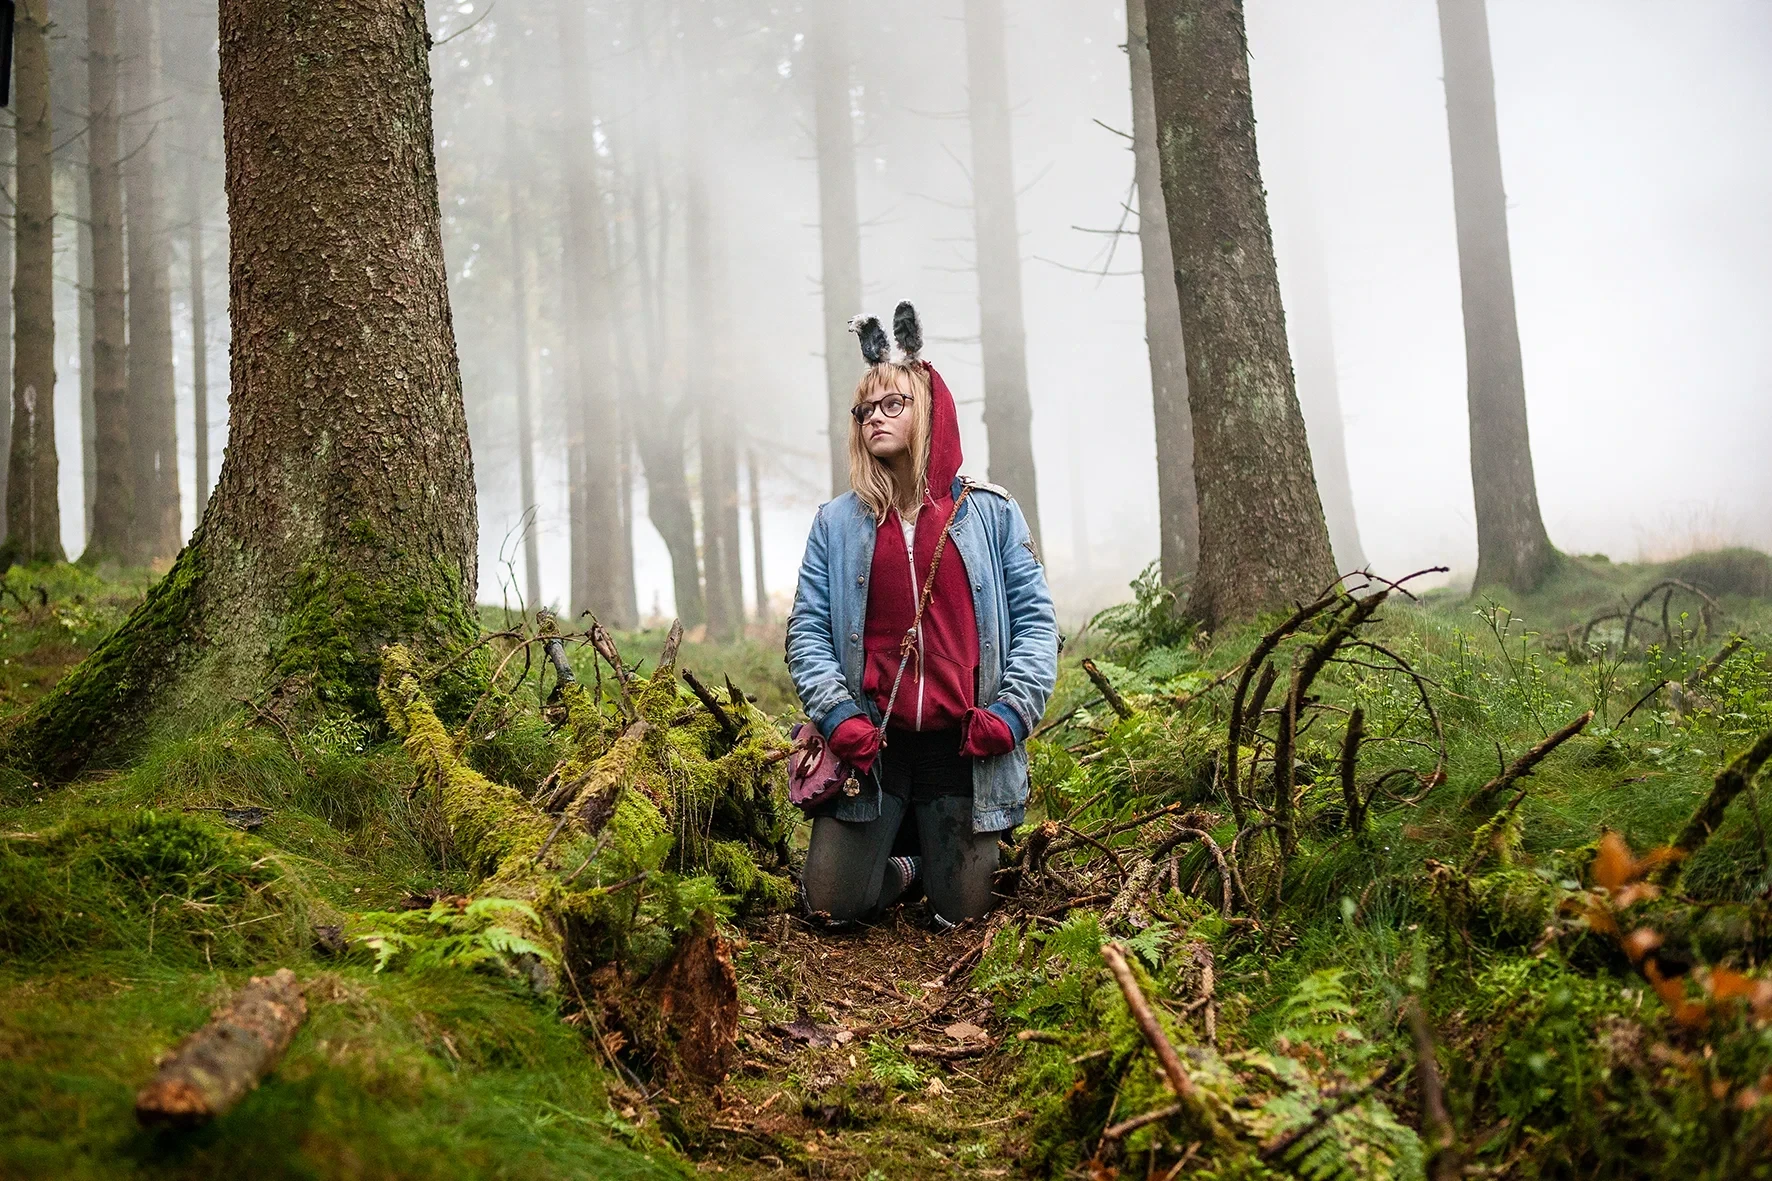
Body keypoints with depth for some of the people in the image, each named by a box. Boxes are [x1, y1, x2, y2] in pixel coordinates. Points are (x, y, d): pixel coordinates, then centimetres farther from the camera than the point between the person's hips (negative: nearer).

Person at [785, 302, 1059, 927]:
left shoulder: (991, 513, 4)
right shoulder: (838, 522, 6)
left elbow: (1035, 618, 2)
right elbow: (808, 630, 3)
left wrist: (1011, 711, -11)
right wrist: (838, 715, -12)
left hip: (964, 744, -1)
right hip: (871, 743, 1)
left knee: (960, 916, 3)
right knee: (832, 905, -3)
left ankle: (956, 851, 38)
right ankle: (903, 864, 29)